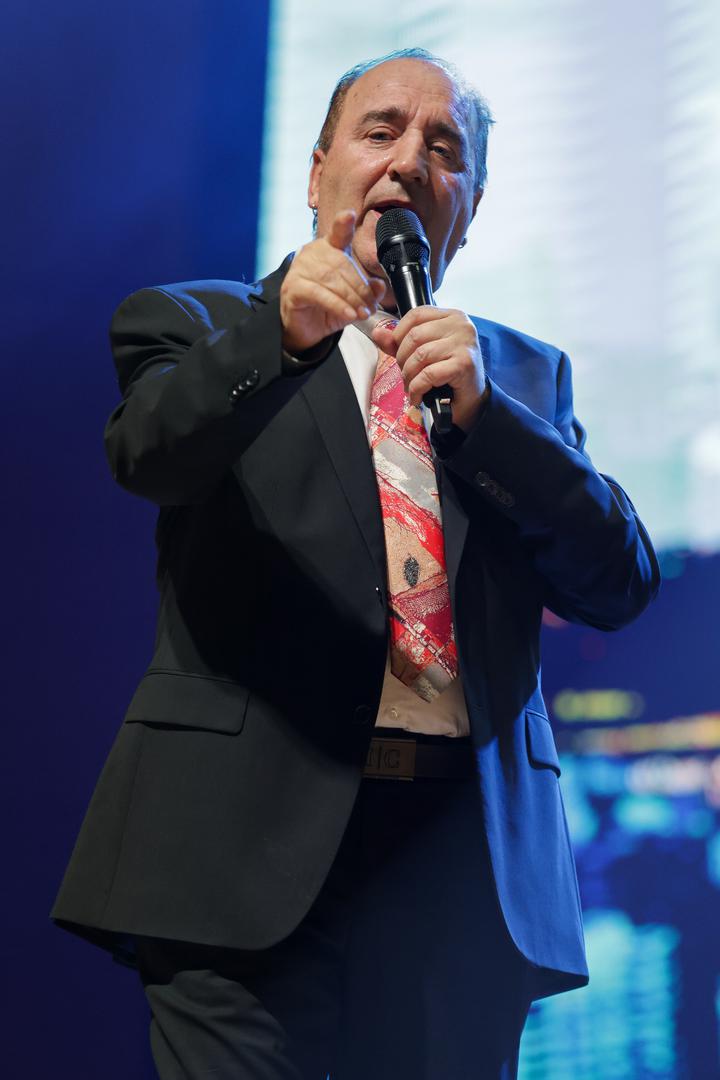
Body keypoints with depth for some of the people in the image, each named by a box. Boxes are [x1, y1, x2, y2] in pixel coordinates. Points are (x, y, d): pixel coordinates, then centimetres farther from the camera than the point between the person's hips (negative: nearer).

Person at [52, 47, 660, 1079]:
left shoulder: (526, 376, 19)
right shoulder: (198, 327, 11)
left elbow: (622, 583, 8)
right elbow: (149, 453, -11)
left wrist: (481, 408, -5)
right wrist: (281, 333, -29)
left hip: (468, 864, 3)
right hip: (253, 842, -2)